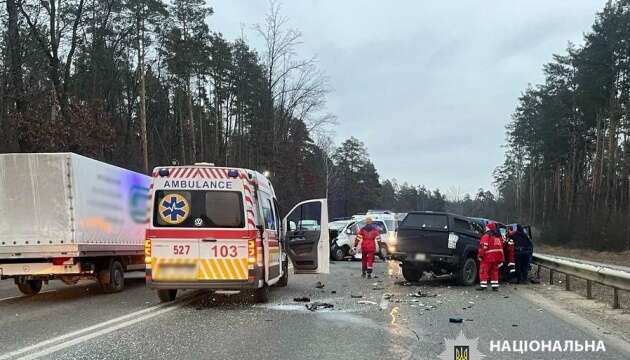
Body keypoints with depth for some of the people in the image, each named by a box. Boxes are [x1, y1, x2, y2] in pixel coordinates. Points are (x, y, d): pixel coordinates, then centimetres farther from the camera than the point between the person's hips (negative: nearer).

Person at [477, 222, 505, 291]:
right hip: (497, 258, 7)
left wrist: (480, 255, -11)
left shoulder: (486, 236, -8)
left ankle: (483, 285, -7)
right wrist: (501, 259, 27)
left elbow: (483, 247, -17)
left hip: (488, 257, -7)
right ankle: (495, 286, 13)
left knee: (484, 271, -3)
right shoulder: (499, 236, 16)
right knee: (494, 271, 14)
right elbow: (501, 248, 21)